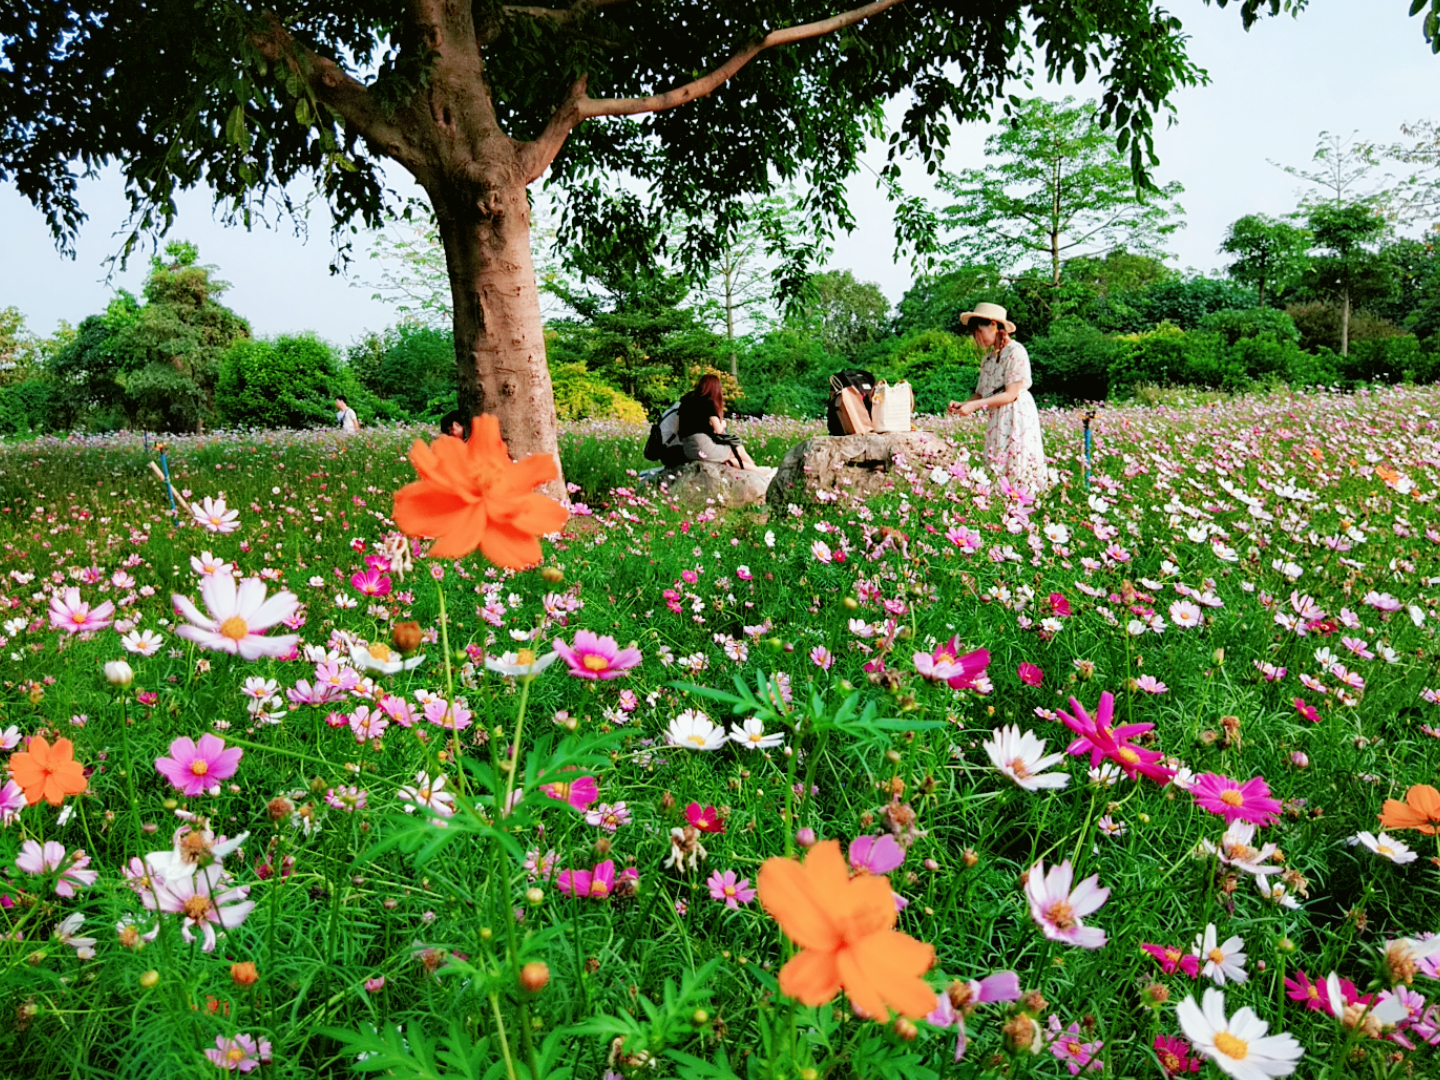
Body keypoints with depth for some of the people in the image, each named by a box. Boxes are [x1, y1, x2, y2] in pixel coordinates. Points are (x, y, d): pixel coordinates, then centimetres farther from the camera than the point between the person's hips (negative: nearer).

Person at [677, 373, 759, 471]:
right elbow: (718, 430, -8)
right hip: (703, 449, -7)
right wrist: (722, 424, 16)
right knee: (738, 450, 11)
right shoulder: (708, 403, -8)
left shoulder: (688, 400, 13)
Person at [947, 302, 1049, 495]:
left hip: (1017, 416, -7)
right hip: (996, 420, 7)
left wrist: (974, 406, -19)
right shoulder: (989, 357, 14)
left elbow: (1010, 395, -15)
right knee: (998, 472, 4)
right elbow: (981, 393, 11)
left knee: (1017, 470, -8)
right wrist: (962, 404, -8)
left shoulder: (1016, 352, -10)